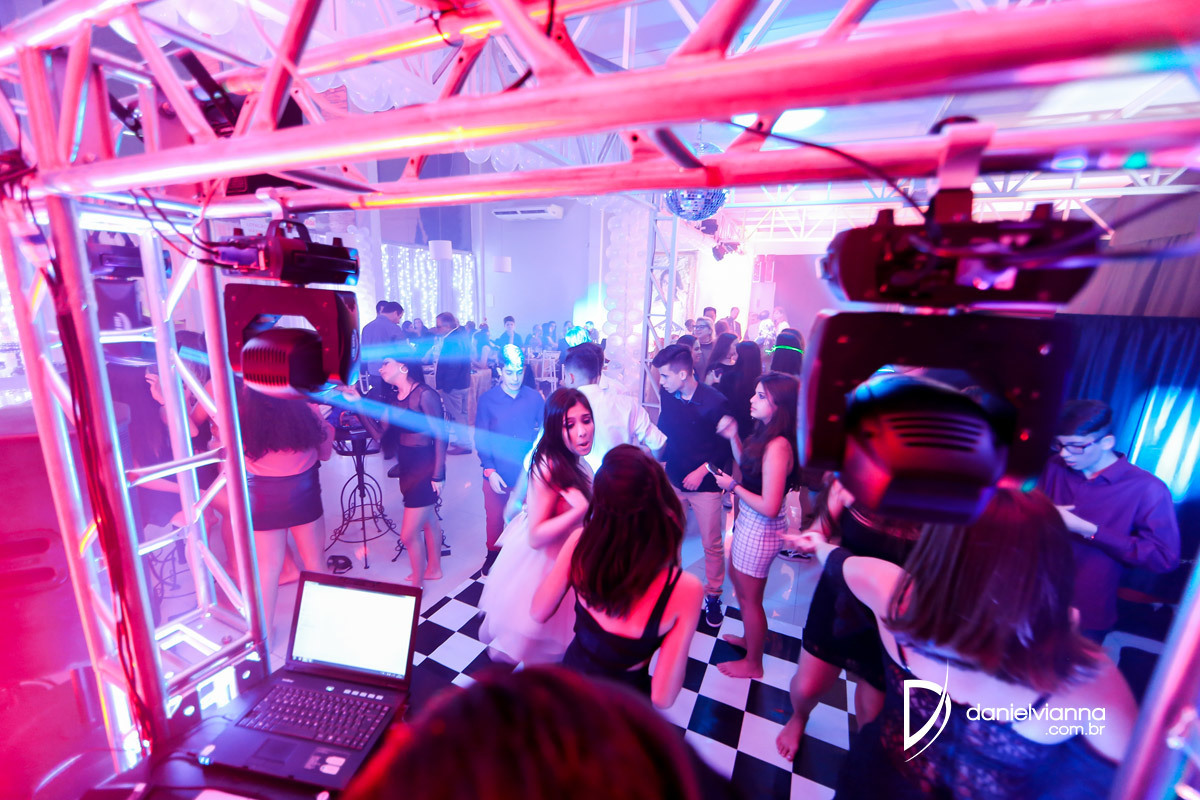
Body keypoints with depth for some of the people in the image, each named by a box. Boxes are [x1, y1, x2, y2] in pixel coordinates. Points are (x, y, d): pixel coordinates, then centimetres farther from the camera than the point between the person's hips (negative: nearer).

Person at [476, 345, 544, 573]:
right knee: (494, 517, 14)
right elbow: (481, 438, -3)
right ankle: (493, 553, 40)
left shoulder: (535, 398, -3)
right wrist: (489, 470, -11)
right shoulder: (487, 399, -4)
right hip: (497, 474, 0)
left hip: (528, 474, 0)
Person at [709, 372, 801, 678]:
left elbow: (770, 507, -30)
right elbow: (747, 466, 13)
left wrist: (733, 486, -18)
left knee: (749, 596, 13)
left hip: (760, 528, -9)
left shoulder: (778, 446, -29)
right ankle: (750, 637, 53)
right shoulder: (765, 434, -2)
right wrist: (733, 437, 2)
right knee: (738, 581, 28)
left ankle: (753, 664, 38)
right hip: (748, 522, 9)